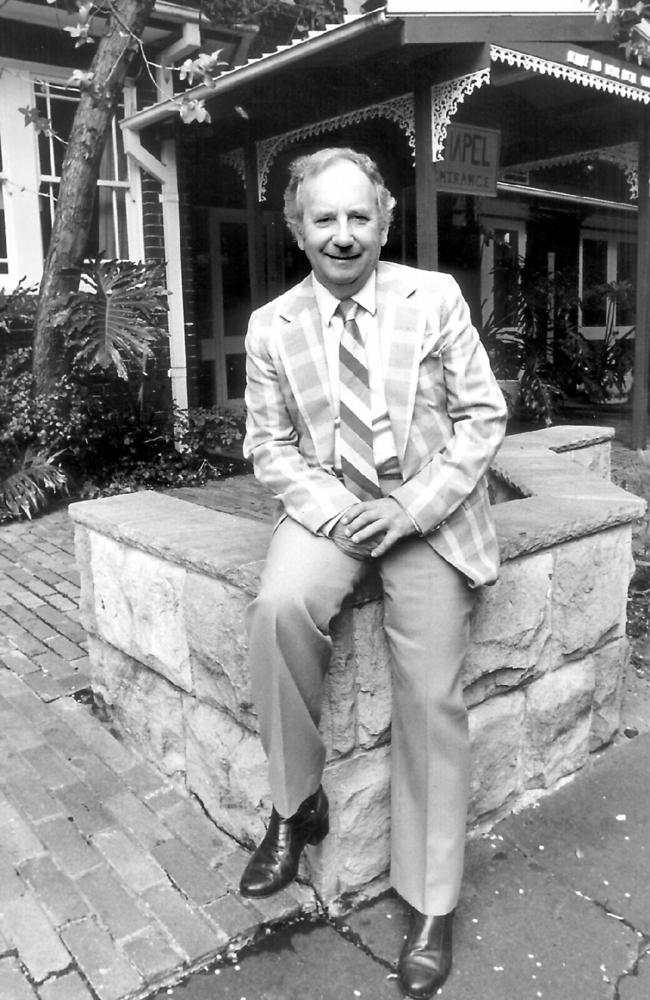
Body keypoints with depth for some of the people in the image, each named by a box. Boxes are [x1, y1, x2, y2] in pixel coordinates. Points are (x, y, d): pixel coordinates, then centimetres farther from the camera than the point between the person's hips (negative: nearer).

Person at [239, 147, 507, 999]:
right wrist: (329, 509, -13)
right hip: (330, 508, 1)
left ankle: (432, 907, 14)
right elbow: (269, 446, 5)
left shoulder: (436, 297, 0)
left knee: (431, 705, -6)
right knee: (279, 605, -31)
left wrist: (416, 507, -13)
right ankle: (296, 804, -6)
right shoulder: (271, 327, 3)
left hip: (430, 515, 0)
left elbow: (482, 416, -1)